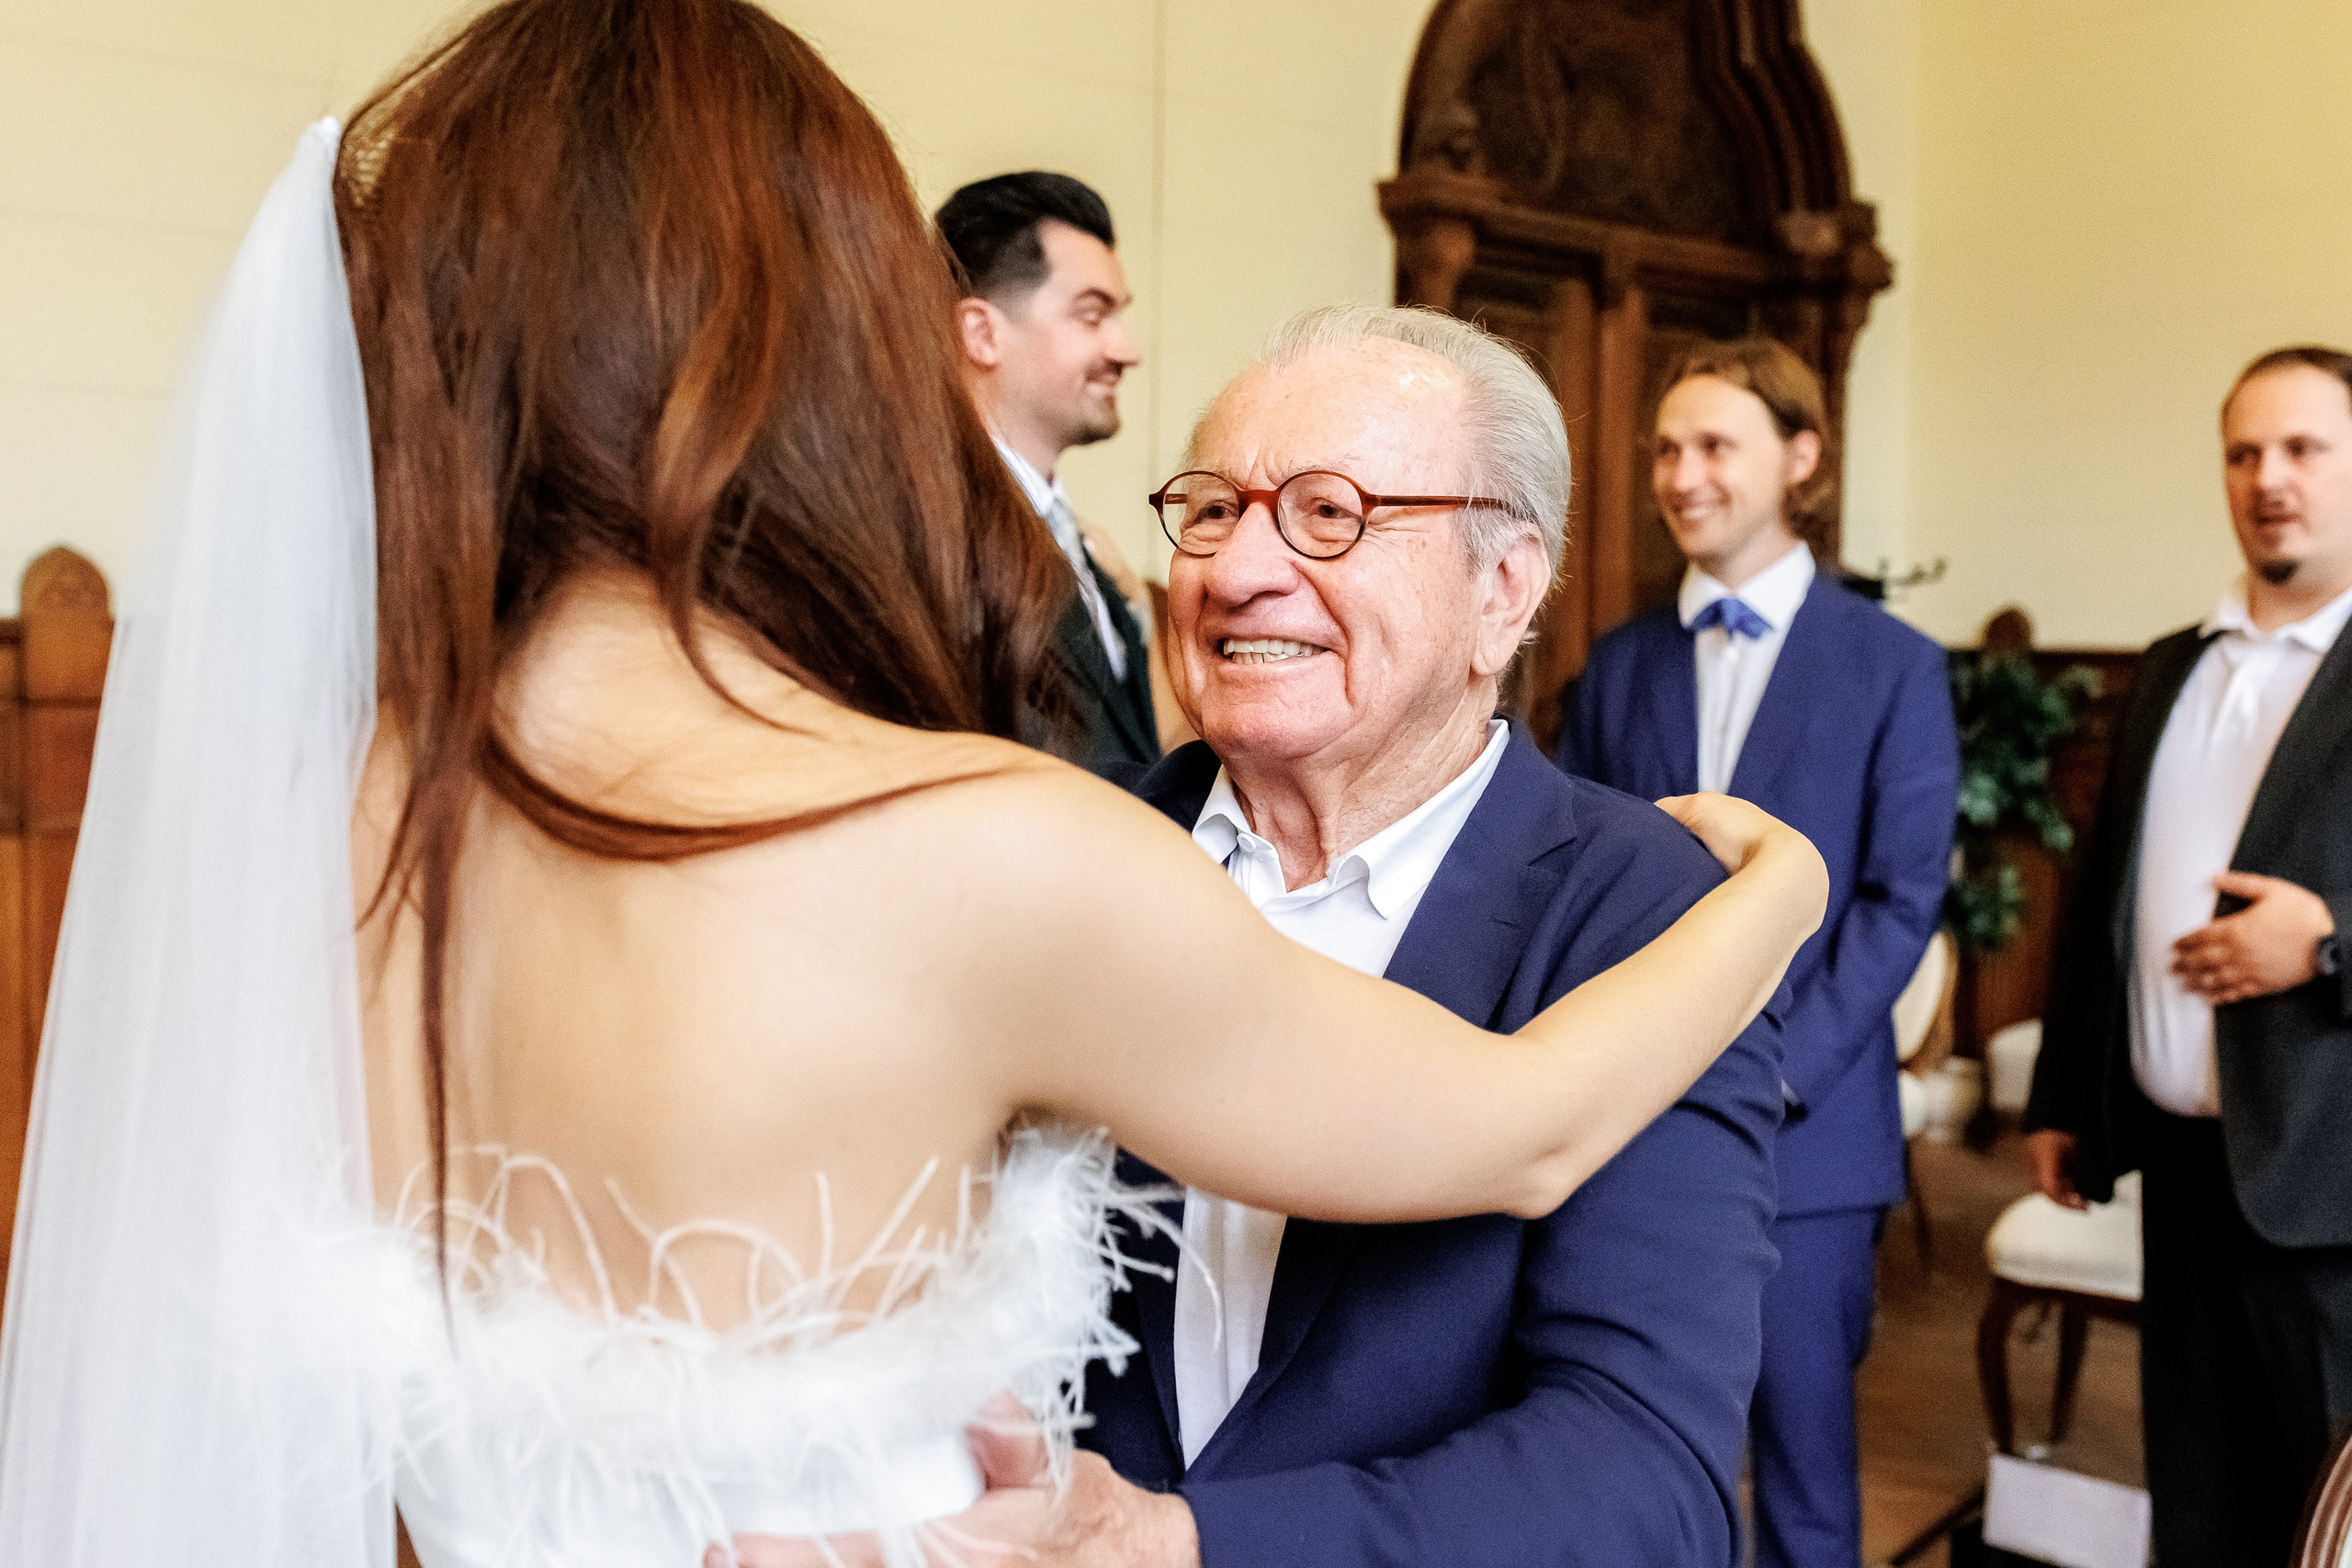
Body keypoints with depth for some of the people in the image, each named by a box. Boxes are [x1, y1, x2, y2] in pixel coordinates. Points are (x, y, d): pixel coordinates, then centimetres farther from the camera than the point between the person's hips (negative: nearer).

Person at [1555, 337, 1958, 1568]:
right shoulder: (1620, 664, 9)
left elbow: (1899, 900, -5)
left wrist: (1774, 1072, -14)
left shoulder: (1893, 666, 1)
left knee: (1804, 1445, 7)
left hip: (1805, 1131, -2)